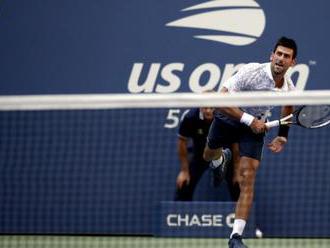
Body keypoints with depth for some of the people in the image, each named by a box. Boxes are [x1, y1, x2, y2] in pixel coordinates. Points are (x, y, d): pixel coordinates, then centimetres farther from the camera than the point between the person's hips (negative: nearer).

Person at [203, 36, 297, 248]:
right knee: (210, 155, 26)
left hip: (256, 127, 1)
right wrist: (249, 119, -36)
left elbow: (288, 107, 11)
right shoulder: (252, 72, -30)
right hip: (228, 118, -1)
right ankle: (222, 159, 68)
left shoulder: (289, 89, -16)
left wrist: (283, 137, 3)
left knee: (247, 180, -15)